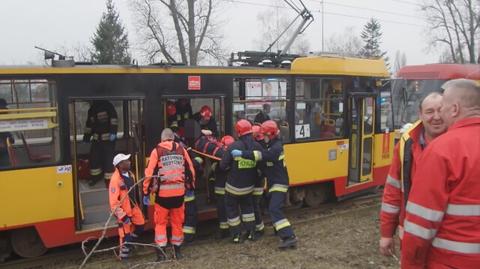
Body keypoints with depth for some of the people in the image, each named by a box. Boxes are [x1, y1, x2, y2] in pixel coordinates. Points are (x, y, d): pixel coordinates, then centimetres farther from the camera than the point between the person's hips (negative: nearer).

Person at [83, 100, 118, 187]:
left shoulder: (107, 106, -6)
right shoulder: (92, 109, 15)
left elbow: (114, 119, -15)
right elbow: (89, 124, 23)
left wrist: (113, 132, -24)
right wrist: (86, 138, 23)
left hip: (108, 138, -7)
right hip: (96, 138, 7)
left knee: (108, 159, -7)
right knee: (94, 158, 8)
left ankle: (109, 179, 3)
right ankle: (95, 177, 26)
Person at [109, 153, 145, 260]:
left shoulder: (130, 174, 1)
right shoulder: (115, 179, -26)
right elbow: (113, 201, -25)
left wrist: (138, 204, 22)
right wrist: (122, 215, -25)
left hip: (134, 207, 8)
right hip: (123, 211, -8)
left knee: (140, 226, 17)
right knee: (125, 233, 3)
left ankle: (130, 243, 40)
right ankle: (123, 257, 21)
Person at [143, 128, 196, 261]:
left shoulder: (157, 151, -2)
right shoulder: (182, 149, 6)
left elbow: (149, 173, -5)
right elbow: (190, 170, 10)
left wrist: (146, 192, 2)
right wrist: (191, 187, 22)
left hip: (163, 192, -2)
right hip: (179, 192, 3)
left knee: (160, 222, 10)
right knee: (177, 221, 15)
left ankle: (161, 252, 6)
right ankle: (177, 250, 25)